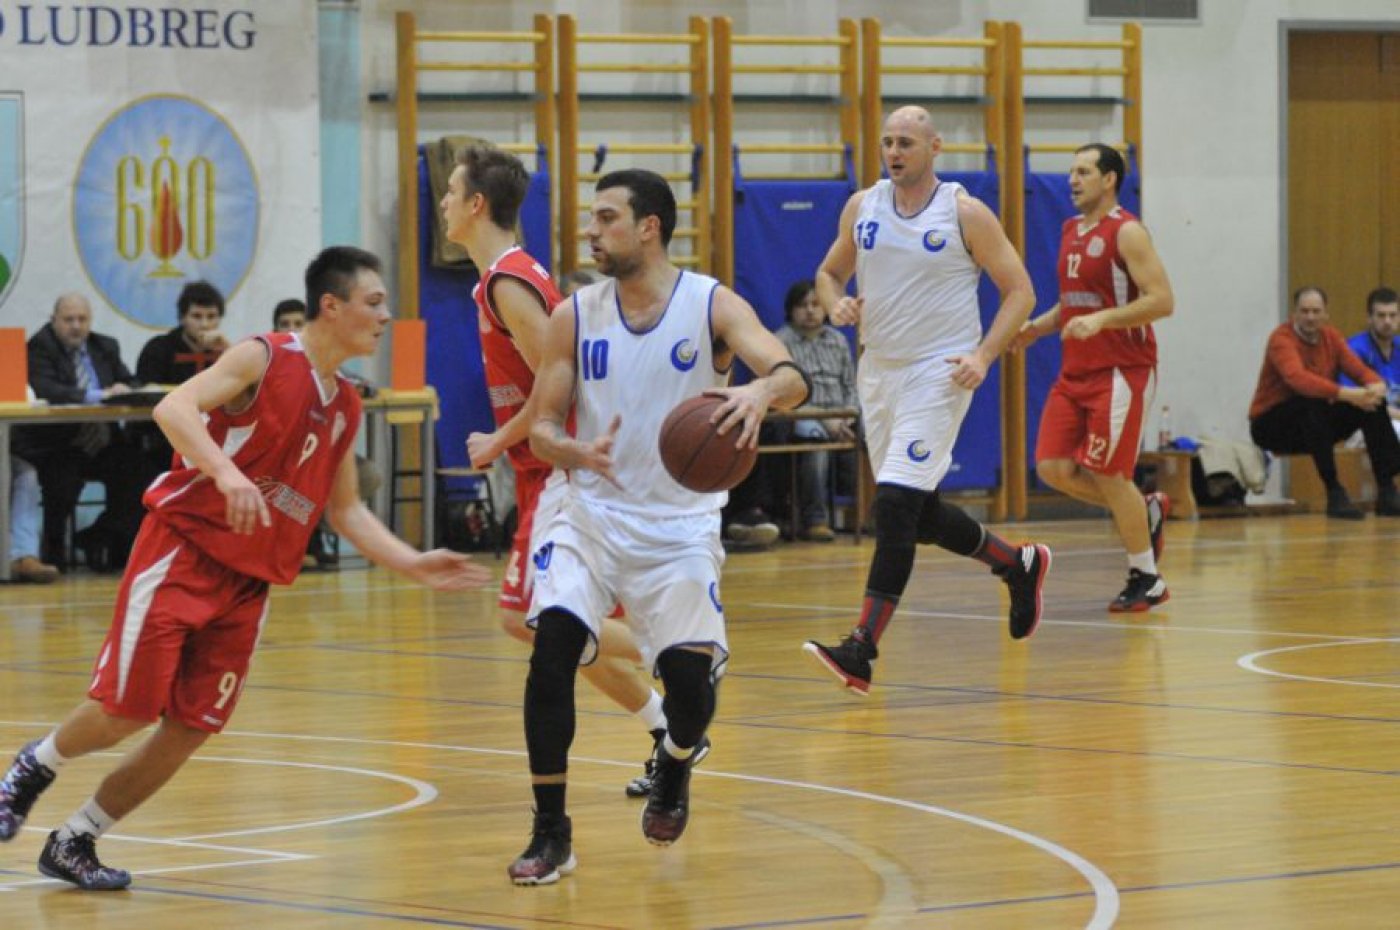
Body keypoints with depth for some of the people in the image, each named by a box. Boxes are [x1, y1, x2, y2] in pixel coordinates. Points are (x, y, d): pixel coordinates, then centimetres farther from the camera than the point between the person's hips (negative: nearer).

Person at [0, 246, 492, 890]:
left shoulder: (345, 409, 12)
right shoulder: (263, 359, -10)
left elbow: (345, 510, 21)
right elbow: (173, 408, -23)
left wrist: (413, 565, 9)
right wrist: (225, 470, -39)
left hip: (249, 582, 7)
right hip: (182, 552, -7)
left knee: (188, 731, 0)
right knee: (127, 710, -10)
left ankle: (74, 844, 13)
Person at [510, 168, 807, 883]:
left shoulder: (714, 307, -7)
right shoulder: (574, 316, 0)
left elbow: (793, 379, -20)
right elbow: (542, 427, 1)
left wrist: (762, 391, -45)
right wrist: (576, 453, -23)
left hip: (681, 525, -1)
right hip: (592, 517, 1)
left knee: (691, 676, -11)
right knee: (551, 644, -21)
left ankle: (674, 768, 29)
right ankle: (550, 834, -11)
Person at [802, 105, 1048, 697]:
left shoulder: (965, 214, -8)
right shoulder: (862, 207, 6)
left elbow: (1020, 291, -4)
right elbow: (829, 273, 18)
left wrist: (984, 355, -17)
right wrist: (836, 304, -6)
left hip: (939, 372, -7)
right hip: (878, 370, 7)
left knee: (895, 503, -17)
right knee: (919, 512, 13)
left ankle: (862, 653, -20)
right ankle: (1019, 564, 39)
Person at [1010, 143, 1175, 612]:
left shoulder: (1126, 233, -12)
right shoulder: (1070, 231, 14)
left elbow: (1162, 300, -19)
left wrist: (1101, 319, -27)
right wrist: (1038, 327, 7)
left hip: (1121, 371, -8)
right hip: (1076, 371, 8)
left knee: (1107, 474, -7)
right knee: (1054, 468, -1)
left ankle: (1147, 580, 7)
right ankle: (1145, 512, 20)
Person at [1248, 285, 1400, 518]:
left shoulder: (1330, 337, 4)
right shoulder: (1281, 339, -18)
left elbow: (1359, 370, -3)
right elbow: (1298, 378, -36)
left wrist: (1376, 385, -28)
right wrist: (1344, 394, -47)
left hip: (1315, 423, 7)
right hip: (1270, 426, -7)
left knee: (1373, 403, -11)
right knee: (1312, 404, -37)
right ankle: (1334, 493, -33)